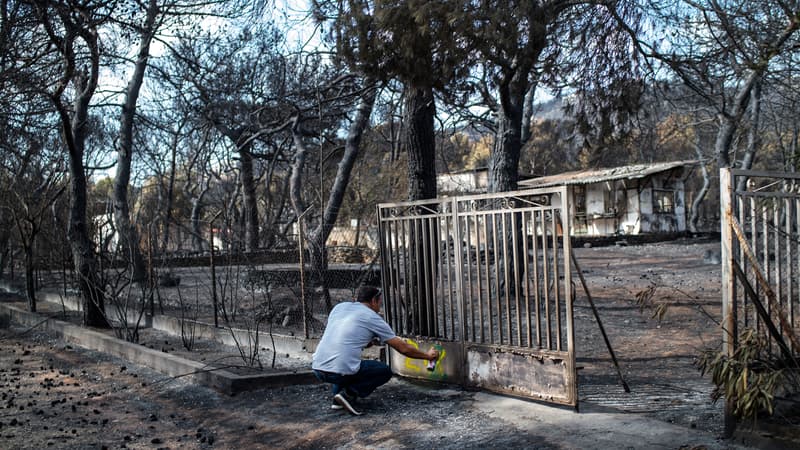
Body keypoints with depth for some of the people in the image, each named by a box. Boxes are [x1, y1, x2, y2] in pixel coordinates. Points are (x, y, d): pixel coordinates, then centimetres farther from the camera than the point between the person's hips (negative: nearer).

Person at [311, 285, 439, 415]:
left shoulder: (339, 307, 18)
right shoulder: (373, 318, 5)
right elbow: (403, 348, 9)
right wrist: (427, 355, 24)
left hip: (317, 368, 6)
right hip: (340, 371, -6)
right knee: (385, 371, 17)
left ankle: (337, 399, 19)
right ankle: (349, 394, -3)